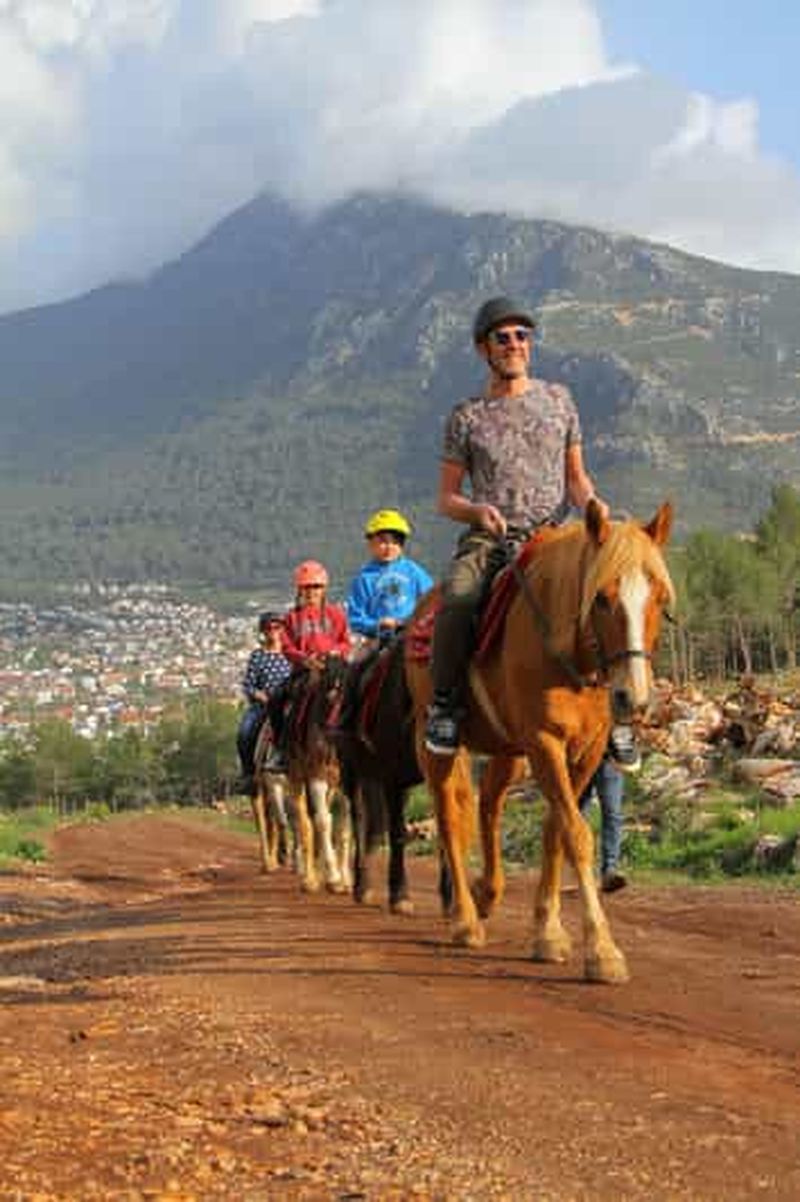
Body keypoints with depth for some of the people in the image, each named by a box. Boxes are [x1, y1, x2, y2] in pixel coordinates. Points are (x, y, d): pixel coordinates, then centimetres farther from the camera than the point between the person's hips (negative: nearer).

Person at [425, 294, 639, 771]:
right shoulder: (468, 417, 8)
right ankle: (445, 704, -16)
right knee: (457, 601, -33)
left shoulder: (558, 400, 13)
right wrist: (476, 511, -13)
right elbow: (446, 498, 10)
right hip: (488, 540, -1)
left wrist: (589, 501, -5)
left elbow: (576, 475, 18)